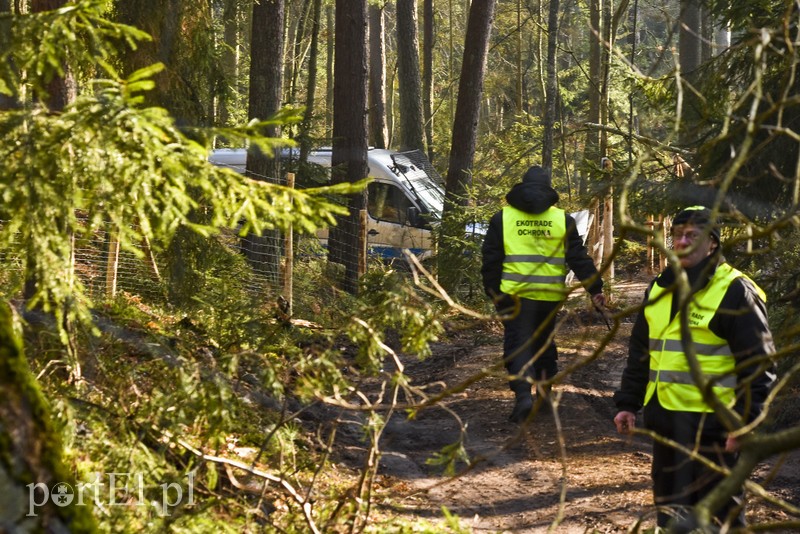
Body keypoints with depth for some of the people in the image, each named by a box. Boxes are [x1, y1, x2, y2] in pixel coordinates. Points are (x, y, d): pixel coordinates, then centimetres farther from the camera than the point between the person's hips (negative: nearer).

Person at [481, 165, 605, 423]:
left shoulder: (502, 218, 3)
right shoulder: (562, 219, 5)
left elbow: (491, 260, 4)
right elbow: (579, 259, 3)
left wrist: (493, 292, 13)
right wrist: (595, 288, 8)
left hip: (515, 295, -2)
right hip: (550, 296, 2)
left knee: (518, 345, -1)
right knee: (544, 342, 19)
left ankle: (523, 393, -21)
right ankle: (546, 390, 26)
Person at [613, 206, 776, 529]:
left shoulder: (735, 292, -9)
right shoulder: (660, 288, 13)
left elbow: (758, 364, -11)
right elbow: (640, 351, 19)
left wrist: (744, 419, -17)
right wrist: (628, 402, 14)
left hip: (710, 421, -7)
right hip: (664, 416, 7)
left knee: (719, 509, -1)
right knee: (668, 504, 15)